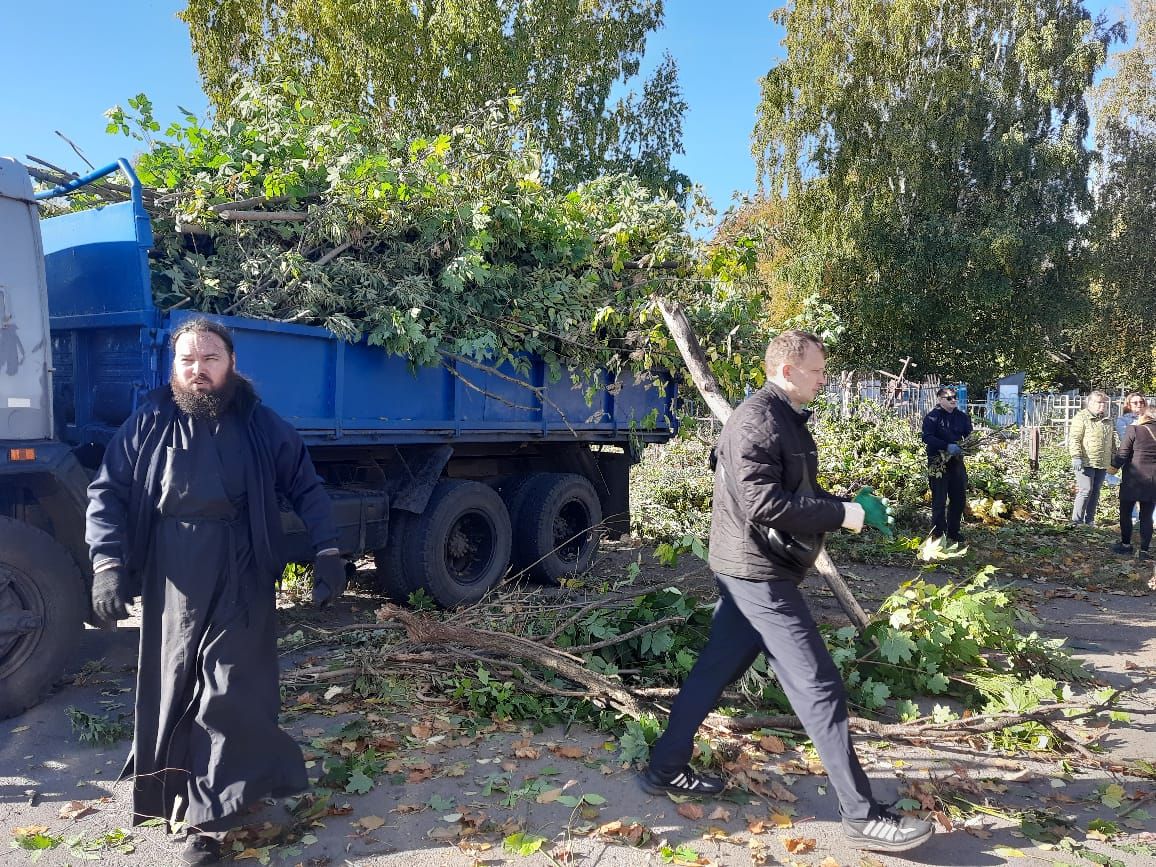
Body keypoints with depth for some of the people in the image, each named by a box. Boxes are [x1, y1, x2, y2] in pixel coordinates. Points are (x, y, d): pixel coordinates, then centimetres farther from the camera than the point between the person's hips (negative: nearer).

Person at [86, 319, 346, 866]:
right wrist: (109, 562, -11)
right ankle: (167, 792, 35)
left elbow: (307, 489, 5)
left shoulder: (263, 426, 2)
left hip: (241, 584, -1)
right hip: (171, 585, 2)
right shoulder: (148, 424, 4)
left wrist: (327, 552, -6)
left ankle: (208, 817, 10)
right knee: (171, 692, 14)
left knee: (229, 696, -2)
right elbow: (107, 492, 3)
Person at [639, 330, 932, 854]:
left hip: (753, 570, 11)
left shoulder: (785, 419, 16)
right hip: (759, 572, -11)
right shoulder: (757, 421, -18)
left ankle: (665, 770, 28)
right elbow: (764, 503, -25)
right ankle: (862, 816, 4)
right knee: (819, 688, -6)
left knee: (714, 669, 16)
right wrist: (840, 515, -19)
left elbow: (799, 492, 20)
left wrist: (845, 505, 4)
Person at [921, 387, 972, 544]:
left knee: (958, 498, 12)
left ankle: (953, 531, 26)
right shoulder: (932, 417, -9)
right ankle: (938, 533, 7)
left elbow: (969, 435, 12)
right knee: (939, 500, -3)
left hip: (957, 461, 6)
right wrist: (947, 446, -29)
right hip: (938, 464, -6)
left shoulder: (962, 417, 10)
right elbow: (927, 437, -20)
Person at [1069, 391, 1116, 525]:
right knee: (1085, 490, -11)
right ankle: (1077, 521, -6)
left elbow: (1112, 441, 26)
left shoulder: (1108, 421, 17)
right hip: (1086, 462, -7)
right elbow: (1074, 439, -12)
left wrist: (1114, 459, 21)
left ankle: (1090, 520, 17)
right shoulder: (1082, 417, -5)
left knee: (1096, 492, 9)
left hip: (1102, 464, 7)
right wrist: (1076, 457, -20)